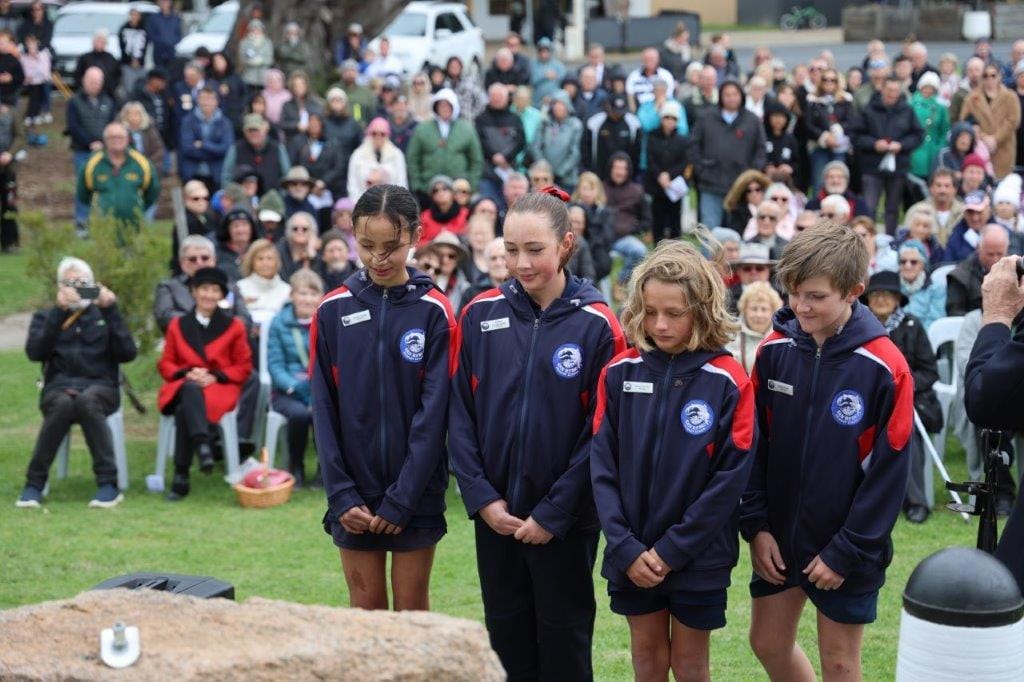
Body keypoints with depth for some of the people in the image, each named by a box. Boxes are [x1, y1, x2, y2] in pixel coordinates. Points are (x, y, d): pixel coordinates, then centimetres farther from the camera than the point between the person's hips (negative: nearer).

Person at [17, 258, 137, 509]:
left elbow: (128, 353, 1)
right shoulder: (45, 317, 18)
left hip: (100, 387, 0)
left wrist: (111, 311, -5)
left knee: (86, 401, -37)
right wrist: (60, 312, -10)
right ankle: (34, 483, -29)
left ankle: (108, 484, -37)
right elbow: (35, 352, -4)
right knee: (63, 404, -36)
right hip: (58, 387, 0)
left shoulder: (103, 315, 19)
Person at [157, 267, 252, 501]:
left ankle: (181, 477, -40)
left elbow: (244, 367, 9)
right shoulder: (177, 325, 18)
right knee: (190, 390, -40)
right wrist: (187, 373, -8)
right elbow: (165, 364, 14)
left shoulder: (234, 326, 13)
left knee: (185, 408, -36)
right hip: (183, 385, 1)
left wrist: (215, 376, -9)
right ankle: (202, 445, -55)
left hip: (220, 387, -1)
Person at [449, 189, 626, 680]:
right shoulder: (481, 315, 0)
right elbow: (460, 413, 2)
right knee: (507, 638, 13)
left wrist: (553, 513, -11)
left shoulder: (595, 325, -9)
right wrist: (480, 497, -7)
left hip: (564, 520, -3)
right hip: (495, 514, 3)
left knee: (564, 641, 7)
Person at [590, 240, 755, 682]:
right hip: (632, 554, 2)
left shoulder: (727, 382, -11)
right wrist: (624, 547, -12)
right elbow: (603, 466, -4)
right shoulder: (619, 374, -3)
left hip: (699, 557, -2)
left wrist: (672, 550, -14)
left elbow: (731, 476, -13)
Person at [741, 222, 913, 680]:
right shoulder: (774, 351, -4)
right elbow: (754, 445, 2)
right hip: (779, 537, 4)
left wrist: (846, 552, -12)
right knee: (768, 643, 13)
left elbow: (888, 472, -13)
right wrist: (756, 525, -4)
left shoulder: (884, 367, -17)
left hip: (846, 546, -4)